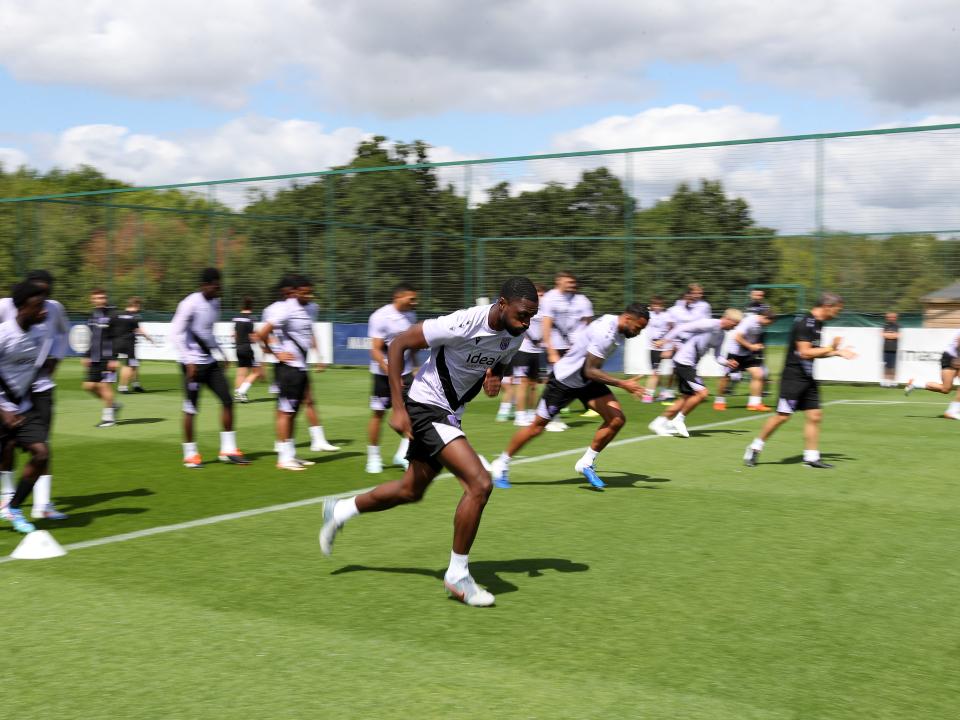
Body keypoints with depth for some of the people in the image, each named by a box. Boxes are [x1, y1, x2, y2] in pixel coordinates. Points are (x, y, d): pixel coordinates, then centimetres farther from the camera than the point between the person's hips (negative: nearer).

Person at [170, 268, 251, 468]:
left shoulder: (215, 302, 10)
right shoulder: (191, 304, -15)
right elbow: (176, 333, -17)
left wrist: (221, 353, 19)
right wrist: (188, 362, -20)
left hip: (210, 362, 8)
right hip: (194, 364, -8)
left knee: (227, 400, 3)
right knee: (191, 409, -1)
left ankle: (228, 450, 9)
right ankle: (190, 455, 11)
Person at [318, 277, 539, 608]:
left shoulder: (514, 335, -4)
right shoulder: (462, 324, -28)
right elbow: (398, 344, -20)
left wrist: (494, 380, -7)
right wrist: (398, 408, -21)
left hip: (450, 415, 9)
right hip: (426, 407, -9)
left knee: (411, 491, 22)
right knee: (480, 484, -20)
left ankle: (340, 510, 44)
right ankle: (457, 575, -5)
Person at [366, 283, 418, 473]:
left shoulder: (410, 315, 5)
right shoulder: (381, 317, -15)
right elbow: (376, 350, -17)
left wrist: (414, 367, 18)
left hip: (405, 372, 5)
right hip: (383, 373, -5)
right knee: (378, 414, 3)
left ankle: (402, 454, 5)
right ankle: (373, 457, 17)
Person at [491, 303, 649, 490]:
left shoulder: (615, 324, -2)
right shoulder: (605, 333, -30)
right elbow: (589, 371, -31)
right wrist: (622, 384, -33)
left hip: (587, 382, 8)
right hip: (564, 381, -8)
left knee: (617, 419, -10)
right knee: (537, 426, 2)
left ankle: (587, 463, 4)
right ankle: (502, 464, 20)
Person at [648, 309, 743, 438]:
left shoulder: (720, 335, 12)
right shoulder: (709, 324, -16)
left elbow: (717, 356, 15)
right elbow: (682, 328, -16)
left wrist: (727, 363, -4)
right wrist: (665, 340, -17)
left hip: (690, 364, 10)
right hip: (684, 362, -10)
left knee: (687, 397, 13)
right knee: (702, 392, -14)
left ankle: (659, 422, 19)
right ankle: (679, 419, -1)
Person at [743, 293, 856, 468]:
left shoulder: (818, 324, 12)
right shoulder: (804, 323, -16)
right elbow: (805, 352, -22)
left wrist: (837, 353, 15)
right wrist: (831, 348, -15)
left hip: (807, 378, 9)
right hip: (793, 377, -9)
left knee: (815, 416, 3)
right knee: (783, 416, -8)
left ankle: (811, 457, 9)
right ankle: (755, 447, 7)